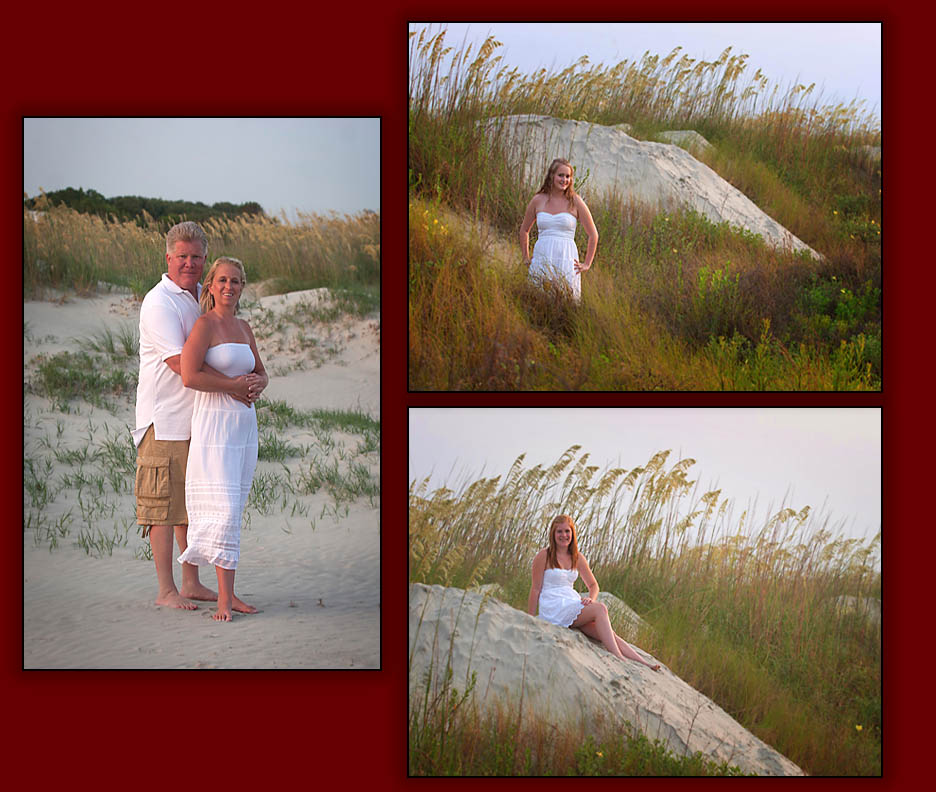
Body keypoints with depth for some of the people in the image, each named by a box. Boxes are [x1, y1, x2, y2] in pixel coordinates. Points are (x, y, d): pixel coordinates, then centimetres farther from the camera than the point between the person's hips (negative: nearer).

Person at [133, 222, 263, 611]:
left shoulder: (203, 298, 15)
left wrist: (248, 383, -1)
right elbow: (180, 363, -22)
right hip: (165, 418, -9)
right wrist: (232, 386, -21)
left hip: (199, 418, 9)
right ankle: (166, 589, 0)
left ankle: (192, 583, 21)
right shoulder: (159, 302, -12)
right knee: (163, 504, -4)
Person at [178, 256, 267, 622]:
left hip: (244, 424, 7)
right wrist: (233, 384, -11)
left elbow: (262, 374, 23)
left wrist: (258, 382, -1)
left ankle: (228, 594, 11)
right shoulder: (204, 324, -9)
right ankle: (225, 598, -11)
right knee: (223, 510, -13)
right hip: (214, 424, -7)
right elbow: (189, 376, -19)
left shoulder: (243, 328, 14)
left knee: (233, 511, 8)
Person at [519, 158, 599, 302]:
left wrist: (587, 265, 7)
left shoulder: (575, 201, 2)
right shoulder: (538, 200, 7)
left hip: (566, 260, -2)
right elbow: (524, 230, 22)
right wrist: (526, 259, 19)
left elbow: (593, 234, 8)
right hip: (541, 261, 2)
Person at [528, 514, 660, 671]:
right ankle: (618, 658, -36)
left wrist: (590, 598, -1)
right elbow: (536, 589, -3)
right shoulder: (543, 556, -2)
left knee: (609, 634, -17)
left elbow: (593, 585, 22)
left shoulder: (577, 558, 14)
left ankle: (643, 664, -27)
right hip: (553, 609, -6)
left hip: (574, 605, 6)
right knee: (600, 608, -27)